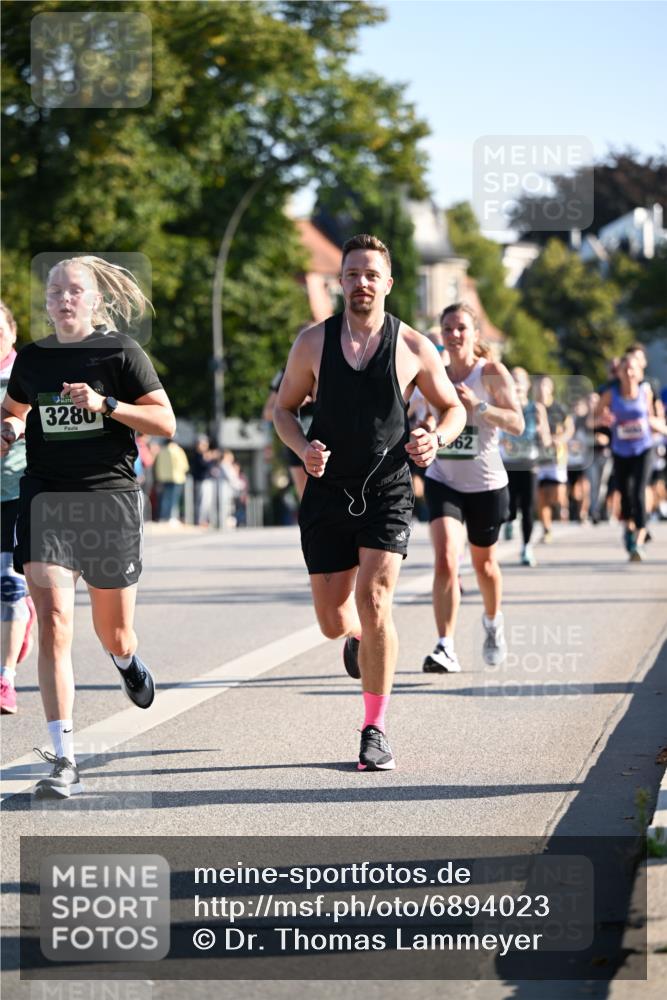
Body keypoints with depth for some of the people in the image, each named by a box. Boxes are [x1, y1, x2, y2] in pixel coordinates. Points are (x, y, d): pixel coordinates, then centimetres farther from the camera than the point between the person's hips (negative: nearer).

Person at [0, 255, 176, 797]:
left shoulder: (121, 351, -1)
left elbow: (166, 422, -4)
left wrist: (105, 404, -16)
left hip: (109, 495, -1)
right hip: (45, 497, 1)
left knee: (114, 634, 10)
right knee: (54, 622, -15)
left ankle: (128, 661, 51)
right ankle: (64, 761, -15)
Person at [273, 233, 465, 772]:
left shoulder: (413, 347, -1)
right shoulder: (313, 342, 2)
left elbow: (453, 407, 10)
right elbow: (285, 407, 11)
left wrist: (436, 438, -12)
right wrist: (303, 448, -10)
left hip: (388, 493, -2)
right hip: (327, 493, 2)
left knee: (374, 601, -18)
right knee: (332, 622, 3)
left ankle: (375, 730, -7)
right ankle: (359, 635, 44)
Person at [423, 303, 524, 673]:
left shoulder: (492, 373, -8)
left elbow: (517, 423, -17)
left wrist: (478, 406, -29)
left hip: (486, 484, -1)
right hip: (443, 481, 1)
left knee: (484, 562, 16)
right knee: (445, 561, -18)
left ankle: (493, 623, 46)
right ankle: (446, 648, -20)